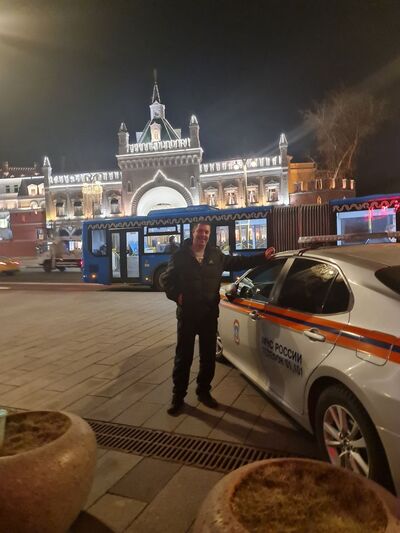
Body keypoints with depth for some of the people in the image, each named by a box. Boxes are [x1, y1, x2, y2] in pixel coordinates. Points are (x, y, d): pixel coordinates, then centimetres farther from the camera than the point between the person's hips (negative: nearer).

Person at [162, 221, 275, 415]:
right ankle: (178, 397, 18)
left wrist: (263, 256, 11)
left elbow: (238, 262, 15)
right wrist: (176, 295, -10)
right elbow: (167, 280, 4)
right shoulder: (180, 256, -2)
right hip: (187, 314, -3)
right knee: (183, 357, 4)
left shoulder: (216, 255, 5)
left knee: (208, 356, 12)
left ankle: (204, 391, 31)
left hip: (209, 314, 3)